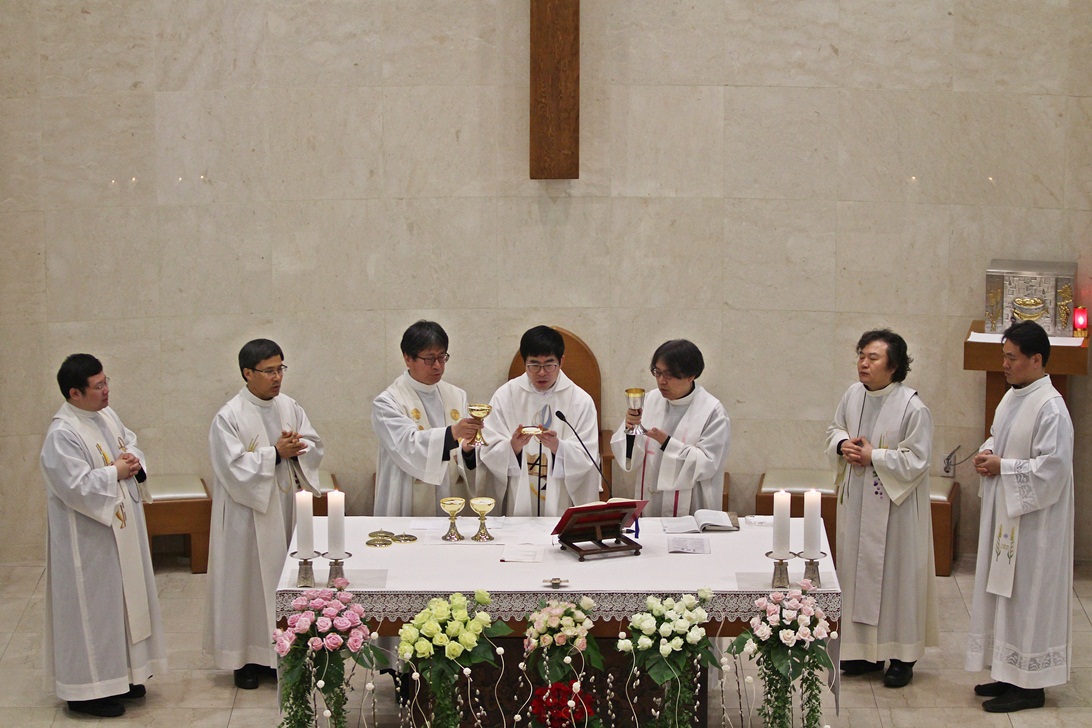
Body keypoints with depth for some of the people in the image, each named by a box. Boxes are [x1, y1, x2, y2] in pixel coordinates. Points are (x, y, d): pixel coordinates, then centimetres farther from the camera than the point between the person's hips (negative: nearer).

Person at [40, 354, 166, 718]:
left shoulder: (106, 415, 5)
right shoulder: (63, 435, -22)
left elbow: (131, 442, 19)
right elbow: (77, 487, -28)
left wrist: (133, 460, -3)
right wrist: (115, 473, -17)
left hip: (122, 531, 9)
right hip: (88, 540, -9)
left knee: (123, 600, 16)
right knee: (93, 606, -2)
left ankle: (119, 674, 30)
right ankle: (87, 690, 9)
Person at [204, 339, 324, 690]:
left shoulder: (289, 407, 5)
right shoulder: (229, 417, -12)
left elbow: (315, 446, 8)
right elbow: (234, 467, -18)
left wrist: (298, 447, -13)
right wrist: (275, 453, -19)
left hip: (286, 508, 6)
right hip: (248, 513, -6)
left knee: (283, 577, 10)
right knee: (248, 579, 1)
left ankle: (276, 650, 21)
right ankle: (246, 657, 11)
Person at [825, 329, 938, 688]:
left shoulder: (912, 408, -16)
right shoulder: (853, 395, 3)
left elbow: (916, 460, -16)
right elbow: (834, 429, 18)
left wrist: (873, 456, -16)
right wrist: (842, 444, -3)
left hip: (895, 507, -6)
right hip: (856, 502, 6)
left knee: (896, 573, 0)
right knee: (857, 571, 11)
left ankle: (902, 655, 11)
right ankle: (865, 649, 23)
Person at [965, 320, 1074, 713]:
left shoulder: (1050, 408, -19)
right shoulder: (1012, 397, 9)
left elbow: (1053, 467, -23)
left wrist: (1003, 467, -17)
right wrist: (987, 454, 2)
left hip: (1033, 519, -10)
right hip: (1005, 514, 10)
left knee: (1028, 596, -3)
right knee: (1003, 591, 14)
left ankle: (1030, 686, 6)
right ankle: (1010, 674, 24)